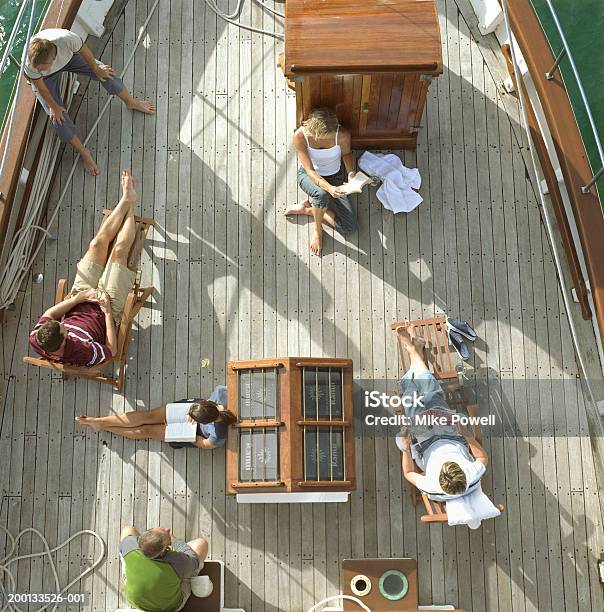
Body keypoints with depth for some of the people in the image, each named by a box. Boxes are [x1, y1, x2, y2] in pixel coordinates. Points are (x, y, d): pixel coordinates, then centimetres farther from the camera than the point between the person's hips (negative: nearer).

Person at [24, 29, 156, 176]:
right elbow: (40, 86, -21)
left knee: (104, 72, 2)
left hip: (68, 56, 2)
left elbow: (84, 51, -21)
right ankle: (83, 153, 8)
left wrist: (96, 69, -4)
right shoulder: (31, 65, -42)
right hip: (47, 78, -1)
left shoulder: (67, 39, -44)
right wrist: (53, 106, -9)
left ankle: (131, 102, 30)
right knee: (57, 116, -9)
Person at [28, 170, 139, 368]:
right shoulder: (84, 355, -43)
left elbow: (48, 315, -9)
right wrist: (108, 313, -26)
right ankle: (129, 204, 23)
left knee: (98, 243, 0)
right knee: (119, 250, -7)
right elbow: (111, 351, -25)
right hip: (109, 303, -4)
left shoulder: (36, 340, -29)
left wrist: (78, 297, -20)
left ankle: (127, 198, 24)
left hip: (81, 296, 4)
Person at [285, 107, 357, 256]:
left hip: (335, 177, 2)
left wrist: (351, 173, -21)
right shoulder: (300, 136, -29)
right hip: (309, 176, -2)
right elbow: (310, 171, -27)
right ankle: (318, 230, -12)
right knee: (322, 194, -42)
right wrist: (329, 188, -44)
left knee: (350, 228, -12)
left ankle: (309, 208, 5)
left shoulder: (342, 135, -26)